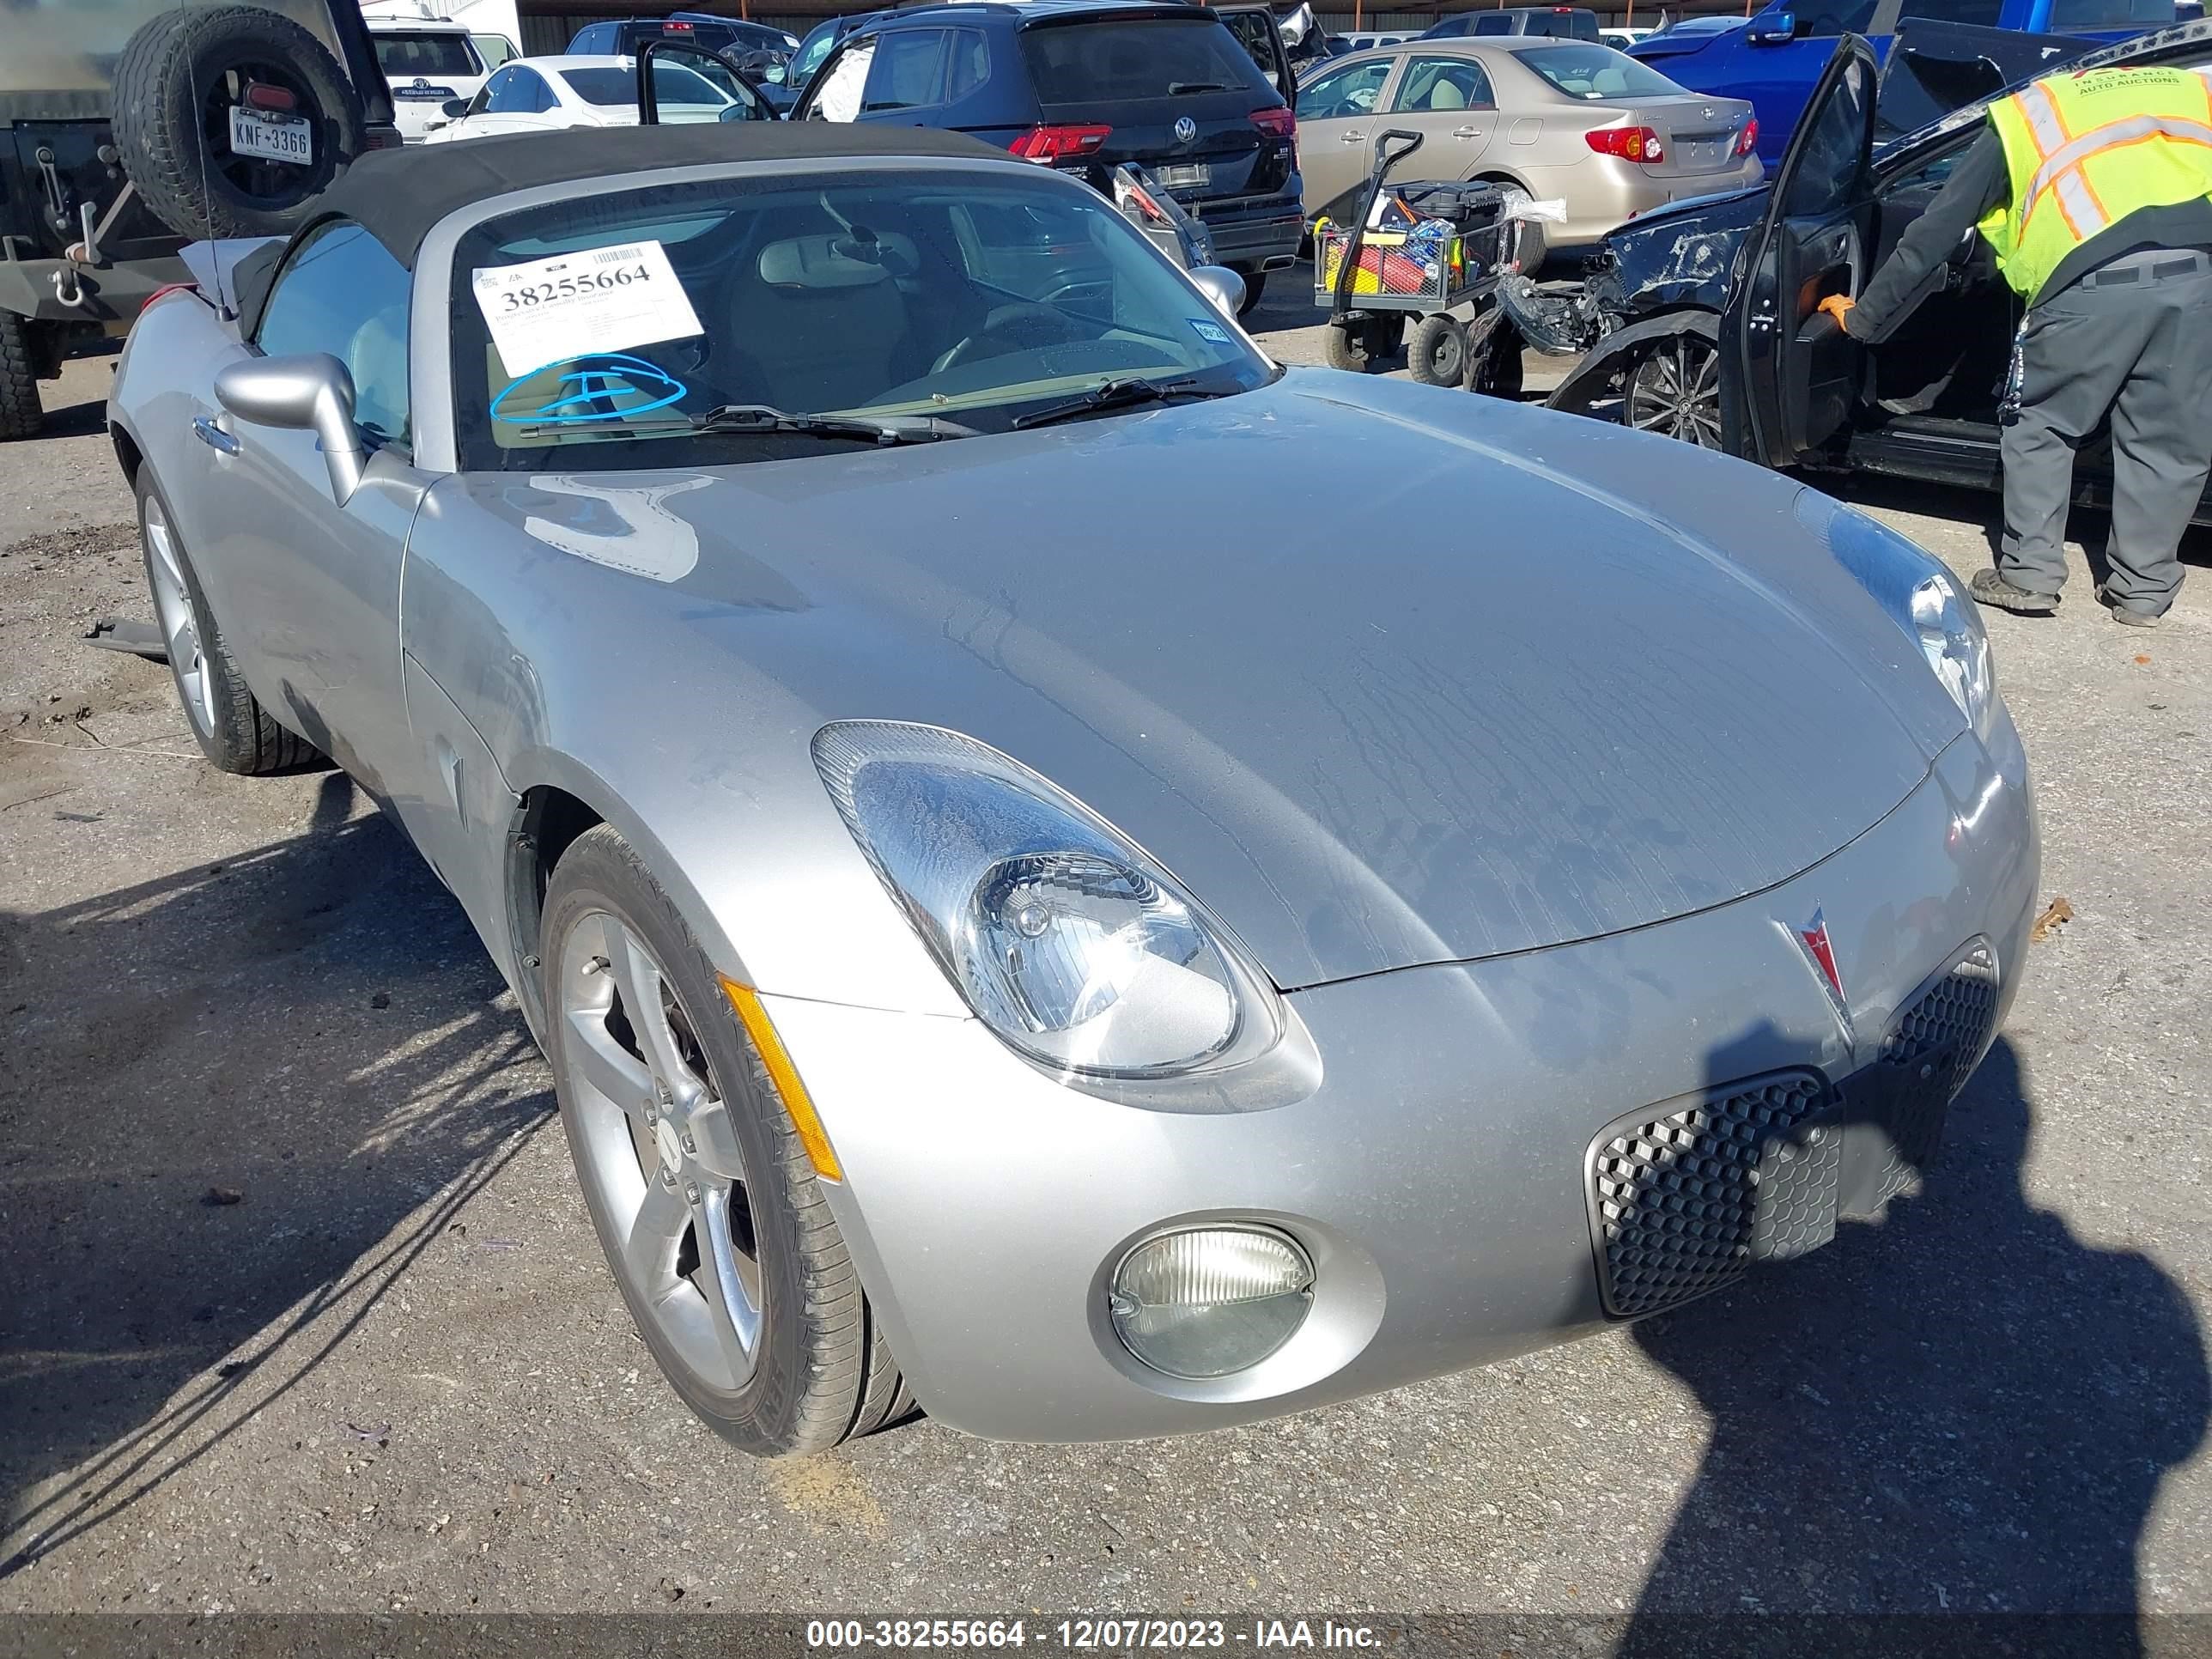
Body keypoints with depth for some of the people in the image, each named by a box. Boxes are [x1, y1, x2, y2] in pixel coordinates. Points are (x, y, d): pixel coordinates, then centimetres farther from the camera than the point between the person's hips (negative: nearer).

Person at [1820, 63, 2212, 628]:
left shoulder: (2023, 116, 26)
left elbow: (1931, 237, 24)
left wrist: (1862, 317, 32)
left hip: (2097, 277, -3)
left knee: (2041, 427, 16)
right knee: (2167, 441, 13)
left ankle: (2029, 575, 17)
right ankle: (2143, 590, 20)